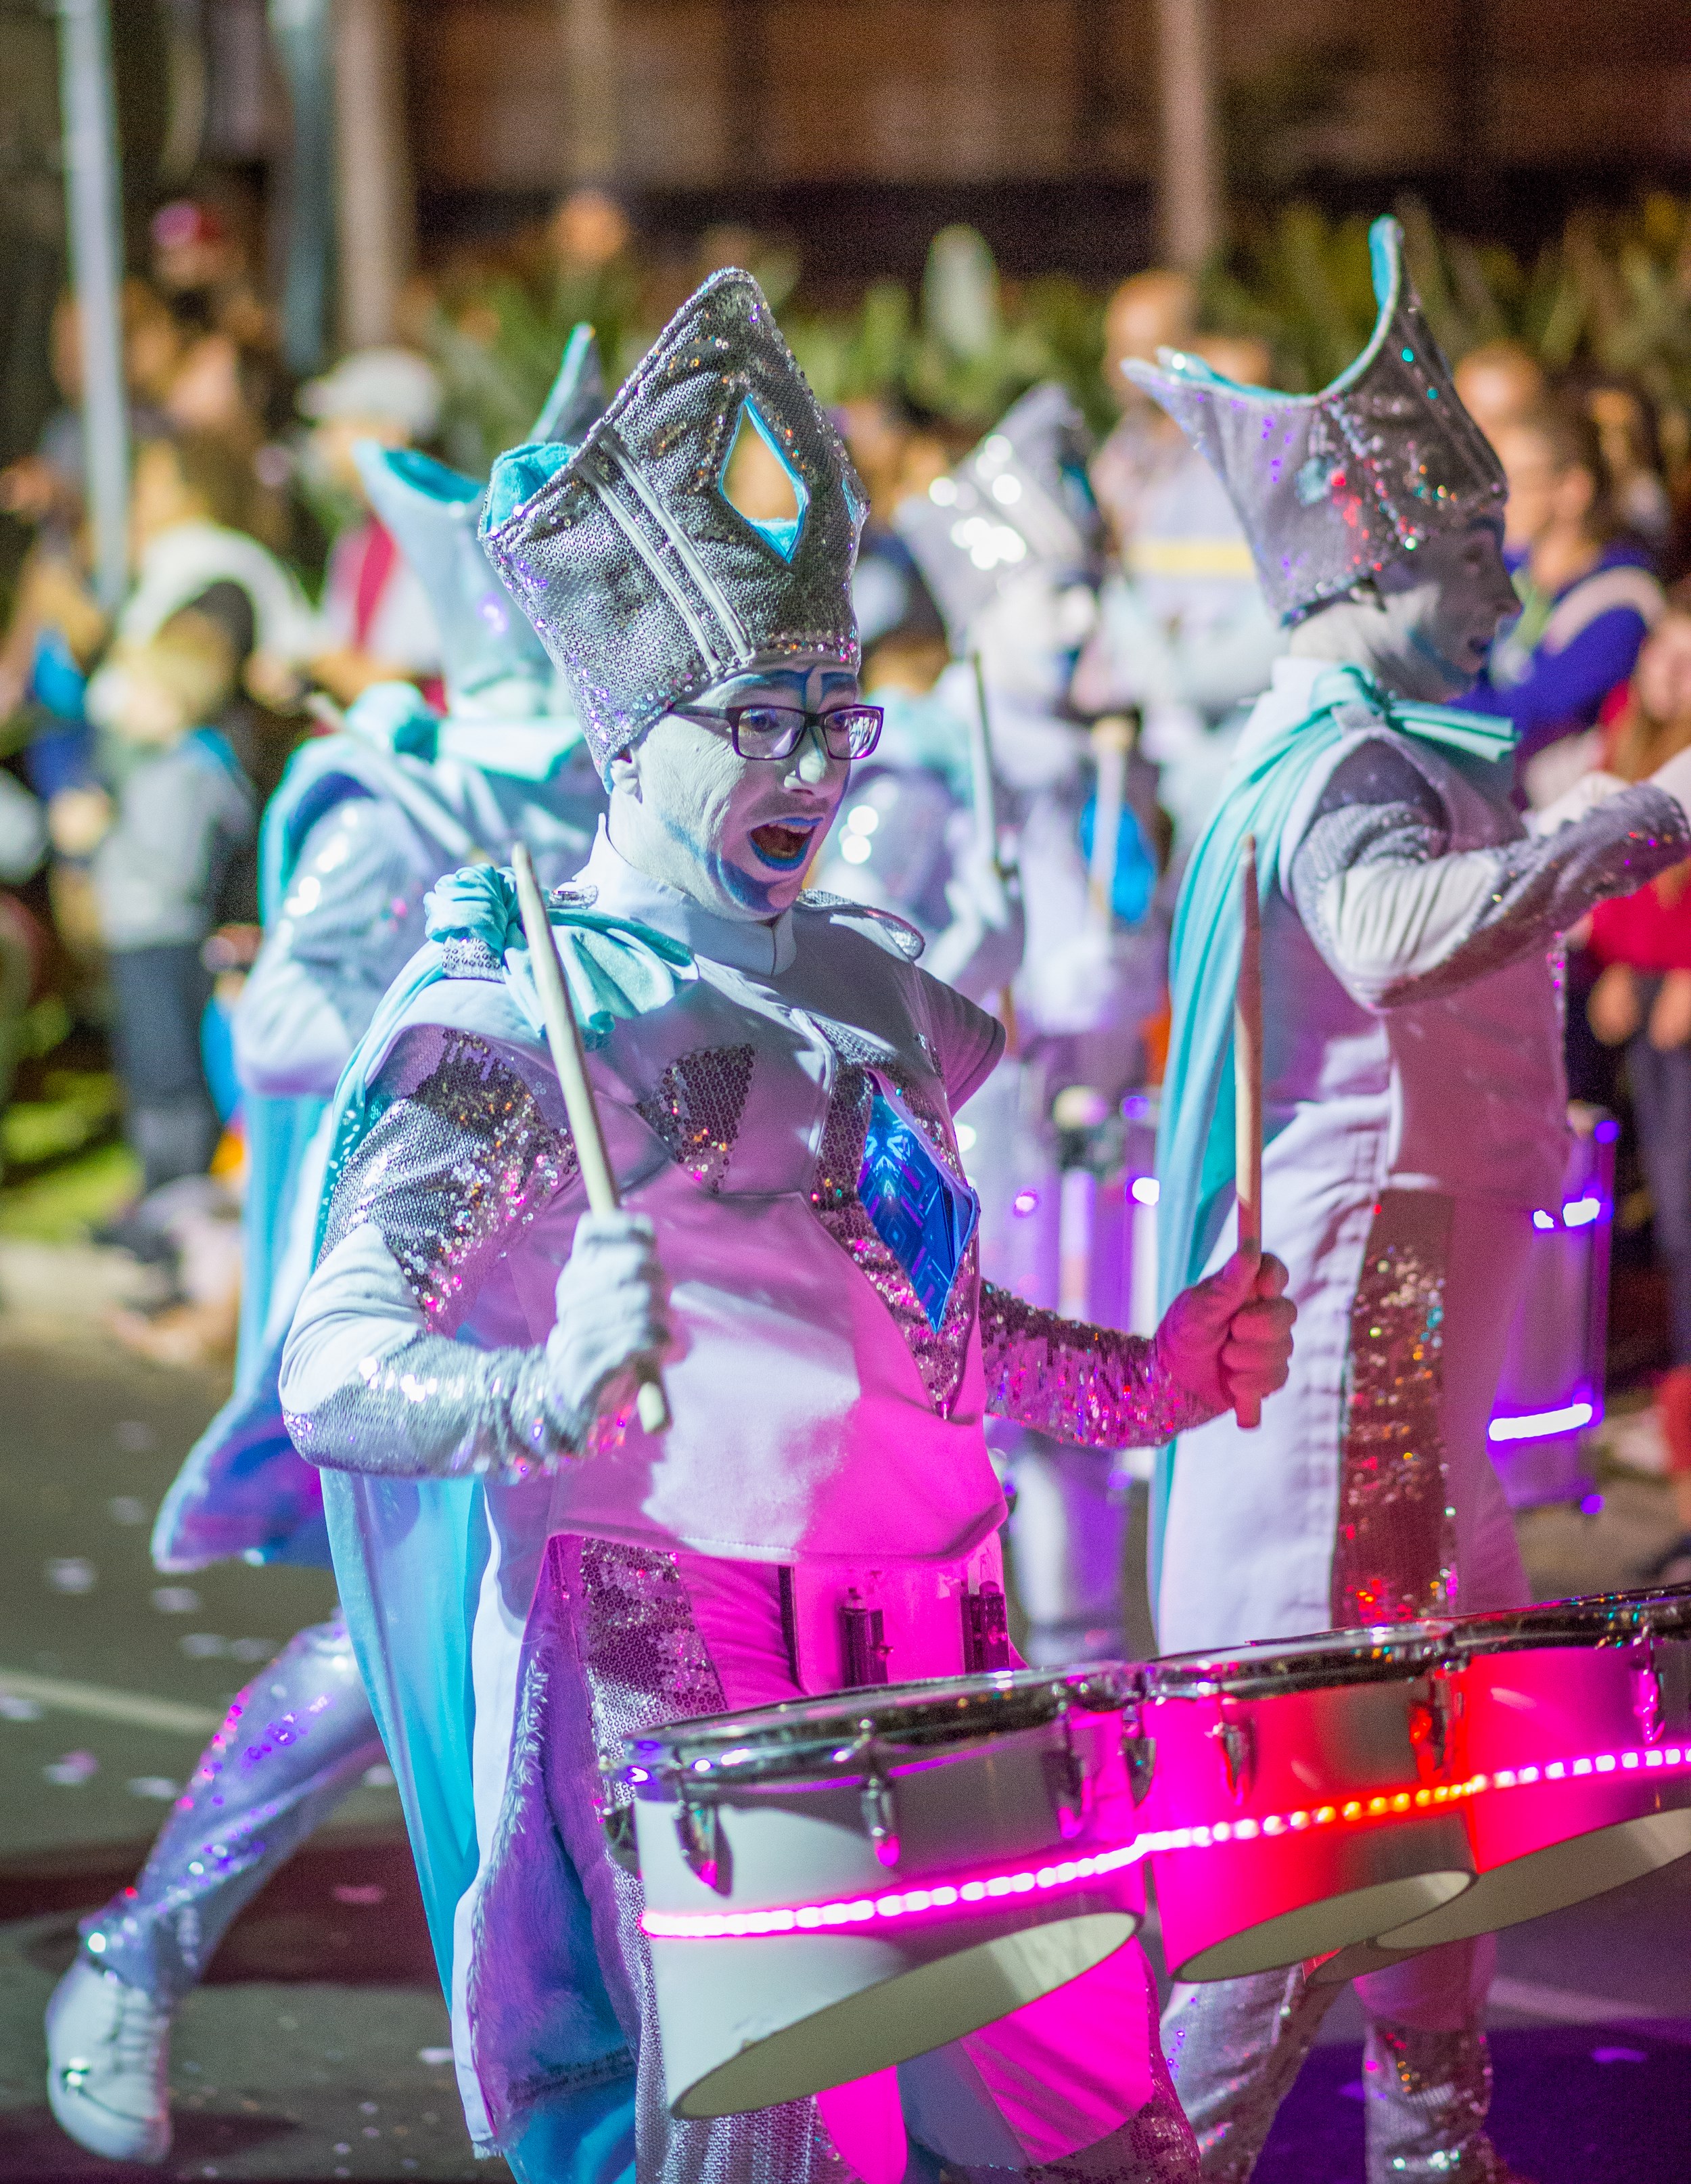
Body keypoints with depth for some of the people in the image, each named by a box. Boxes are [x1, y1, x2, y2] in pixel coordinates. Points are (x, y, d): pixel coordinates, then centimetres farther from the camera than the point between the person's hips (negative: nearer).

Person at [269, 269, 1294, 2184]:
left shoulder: (865, 994, 14)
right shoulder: (511, 1017, -8)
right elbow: (331, 1369, -17)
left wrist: (1143, 1380, 13)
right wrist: (548, 1396, -35)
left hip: (931, 1664, 7)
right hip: (675, 1675, -7)